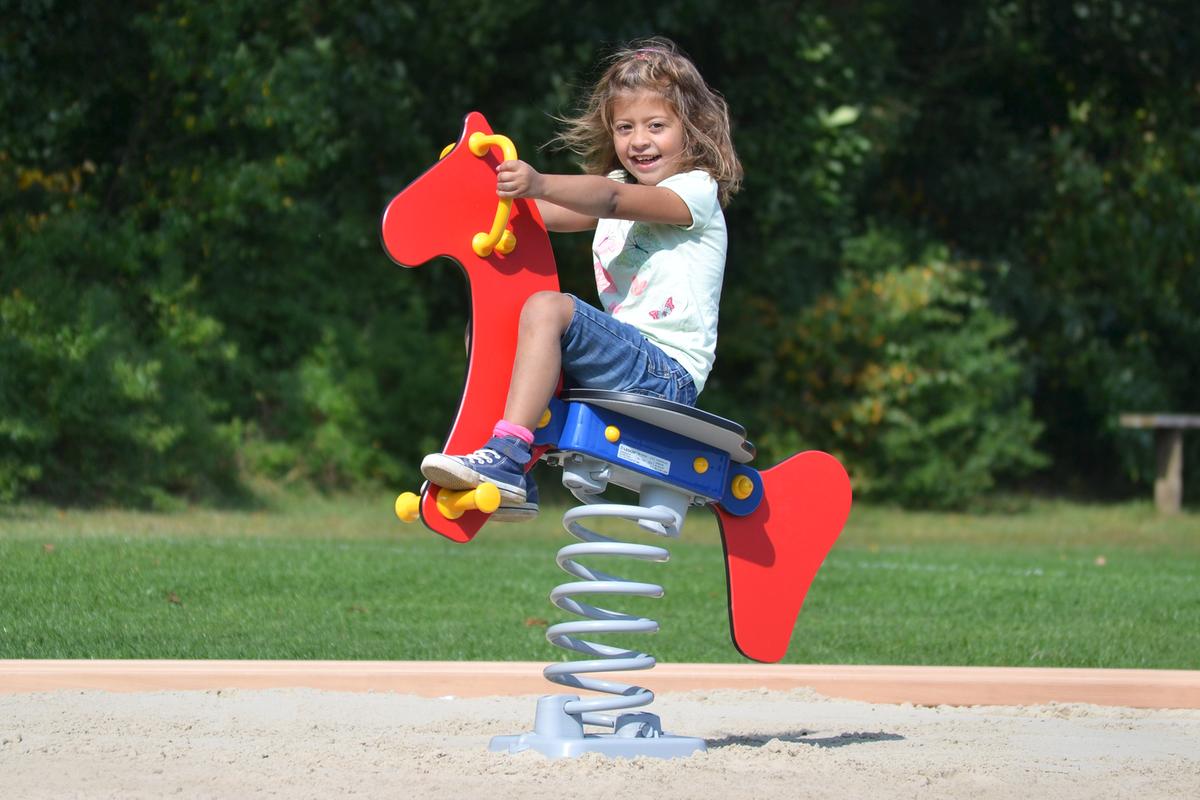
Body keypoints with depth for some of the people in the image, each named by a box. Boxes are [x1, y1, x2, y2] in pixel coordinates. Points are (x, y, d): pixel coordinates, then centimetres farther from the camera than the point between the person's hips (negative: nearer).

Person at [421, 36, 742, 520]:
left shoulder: (695, 190, -4)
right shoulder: (619, 188, 22)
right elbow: (552, 215, 6)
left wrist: (538, 184, -40)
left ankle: (506, 458, -37)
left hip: (668, 375, -9)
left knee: (548, 308, -28)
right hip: (628, 362, 9)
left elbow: (611, 200, -23)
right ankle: (517, 483, 2)